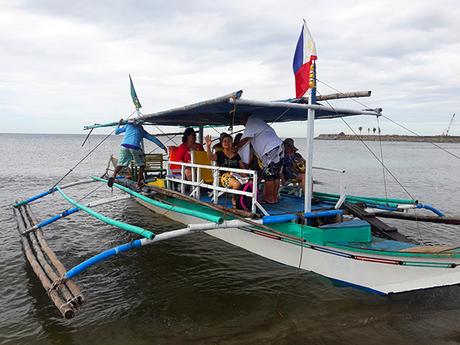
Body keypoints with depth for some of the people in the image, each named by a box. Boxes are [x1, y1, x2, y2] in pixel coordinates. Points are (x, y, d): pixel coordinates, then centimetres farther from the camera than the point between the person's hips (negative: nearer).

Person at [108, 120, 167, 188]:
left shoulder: (128, 125, 27)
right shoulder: (142, 130, 26)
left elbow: (116, 132, 31)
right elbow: (153, 139, 25)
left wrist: (119, 124, 50)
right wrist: (163, 147, 28)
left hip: (124, 146, 2)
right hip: (134, 147, -2)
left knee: (120, 164, 12)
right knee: (142, 165, 14)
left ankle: (113, 176, -12)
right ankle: (139, 183, 10)